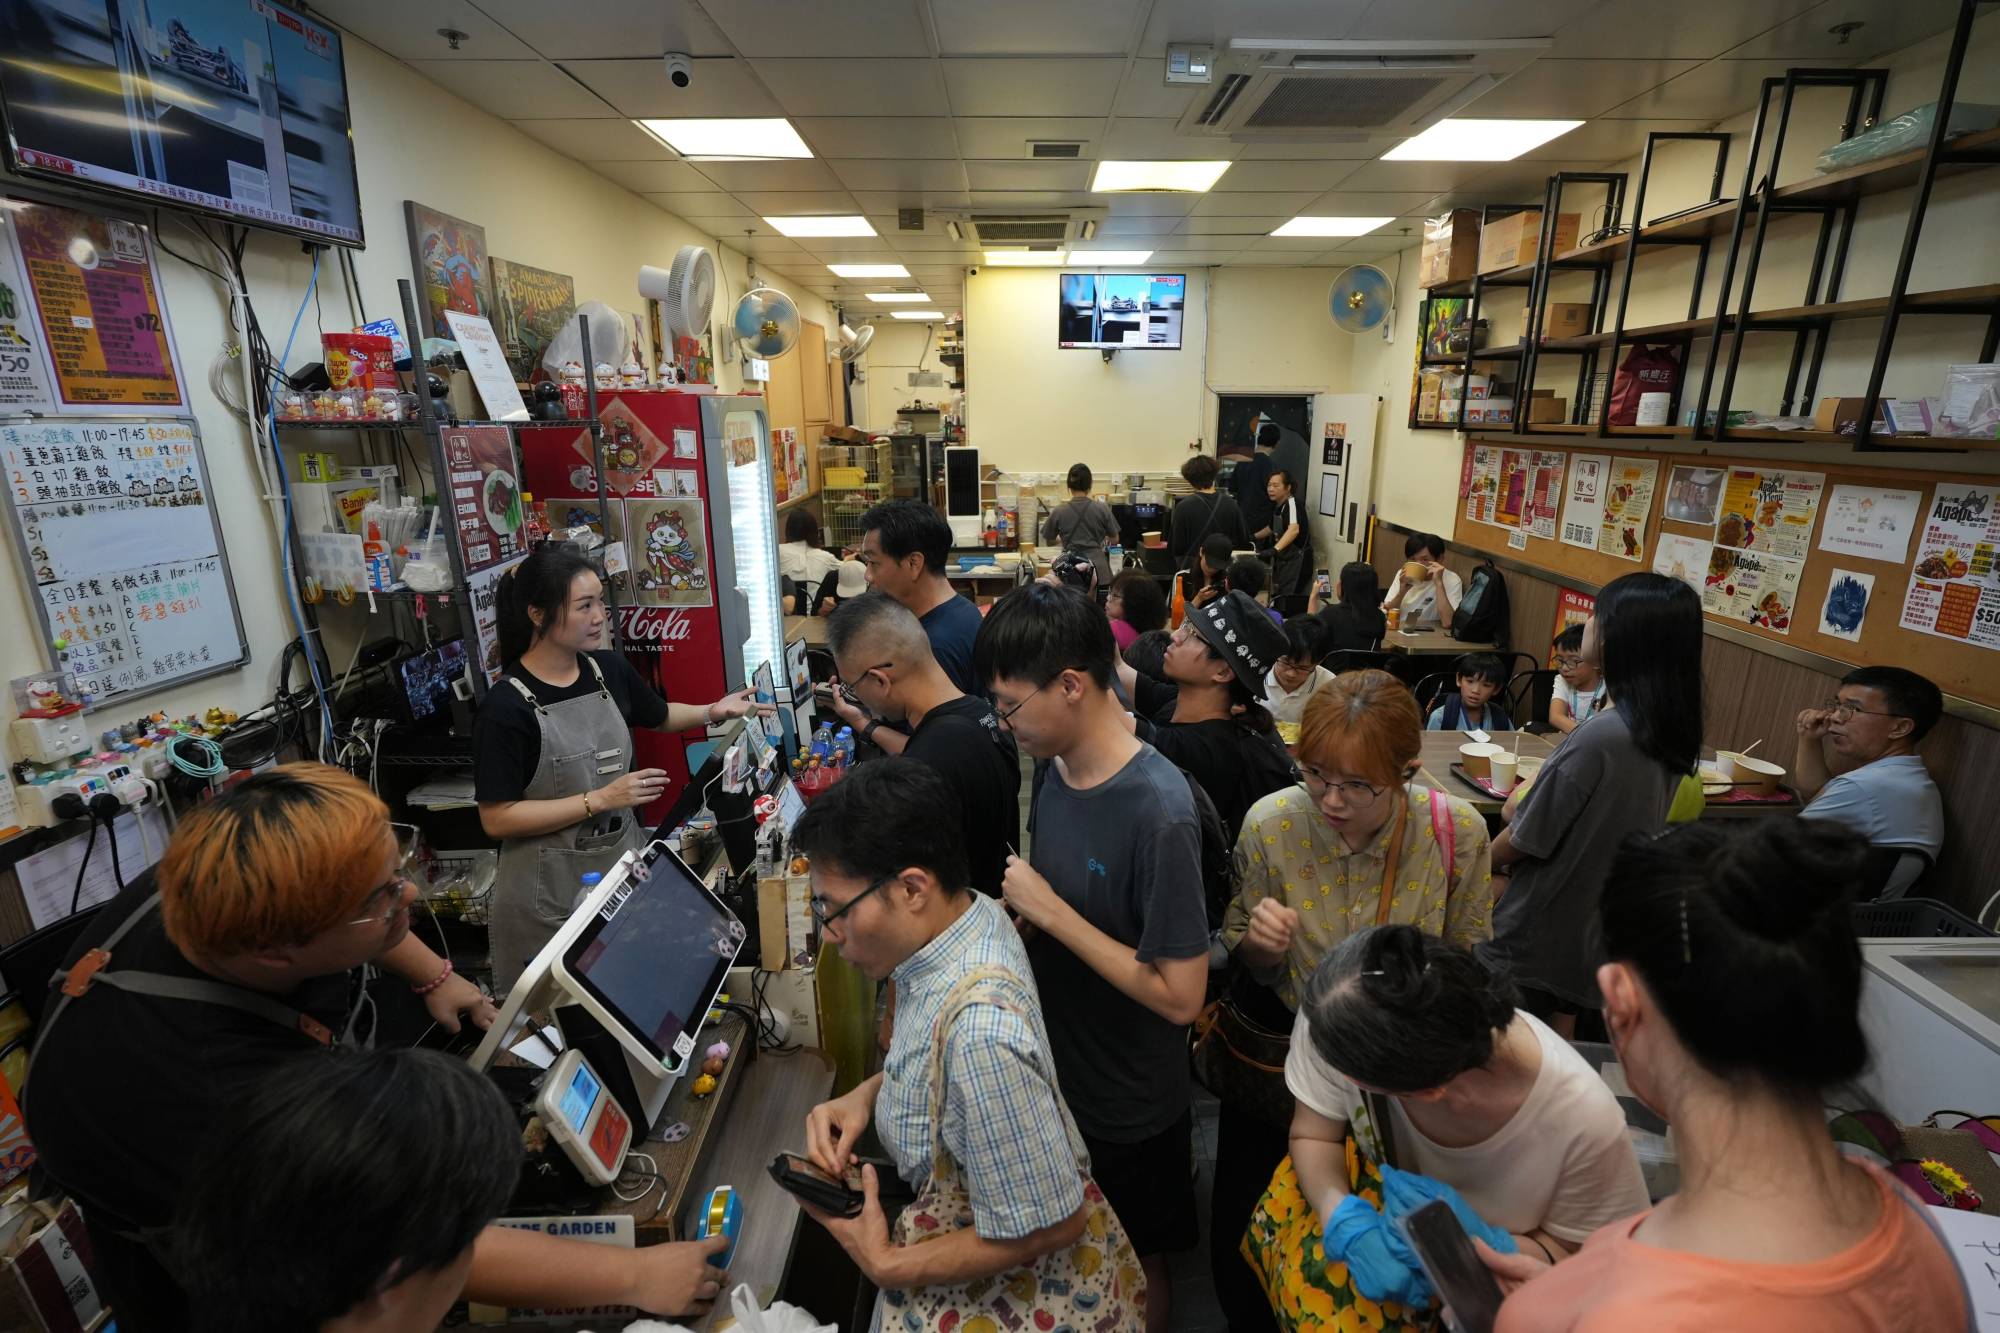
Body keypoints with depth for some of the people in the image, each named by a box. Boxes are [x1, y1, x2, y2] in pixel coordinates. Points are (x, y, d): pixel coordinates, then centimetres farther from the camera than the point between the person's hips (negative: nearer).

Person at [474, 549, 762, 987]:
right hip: (552, 888, -5)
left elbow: (659, 716, 17)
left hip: (625, 855, 5)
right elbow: (497, 819, -18)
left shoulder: (609, 668, -2)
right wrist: (601, 799, -21)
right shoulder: (506, 707, -18)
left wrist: (714, 711, -1)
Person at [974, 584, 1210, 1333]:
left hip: (1128, 1102, -6)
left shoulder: (1158, 810, -31)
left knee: (1131, 1268, 22)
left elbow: (1180, 996, -27)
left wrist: (1048, 911, -27)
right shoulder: (1058, 767, -7)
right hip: (1058, 1070, 6)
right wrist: (1014, 908, -13)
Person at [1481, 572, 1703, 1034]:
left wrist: (1481, 863, 0)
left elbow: (1524, 840, -19)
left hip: (1536, 933, -7)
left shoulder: (1599, 737, -29)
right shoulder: (1670, 732, -3)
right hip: (1600, 927, 8)